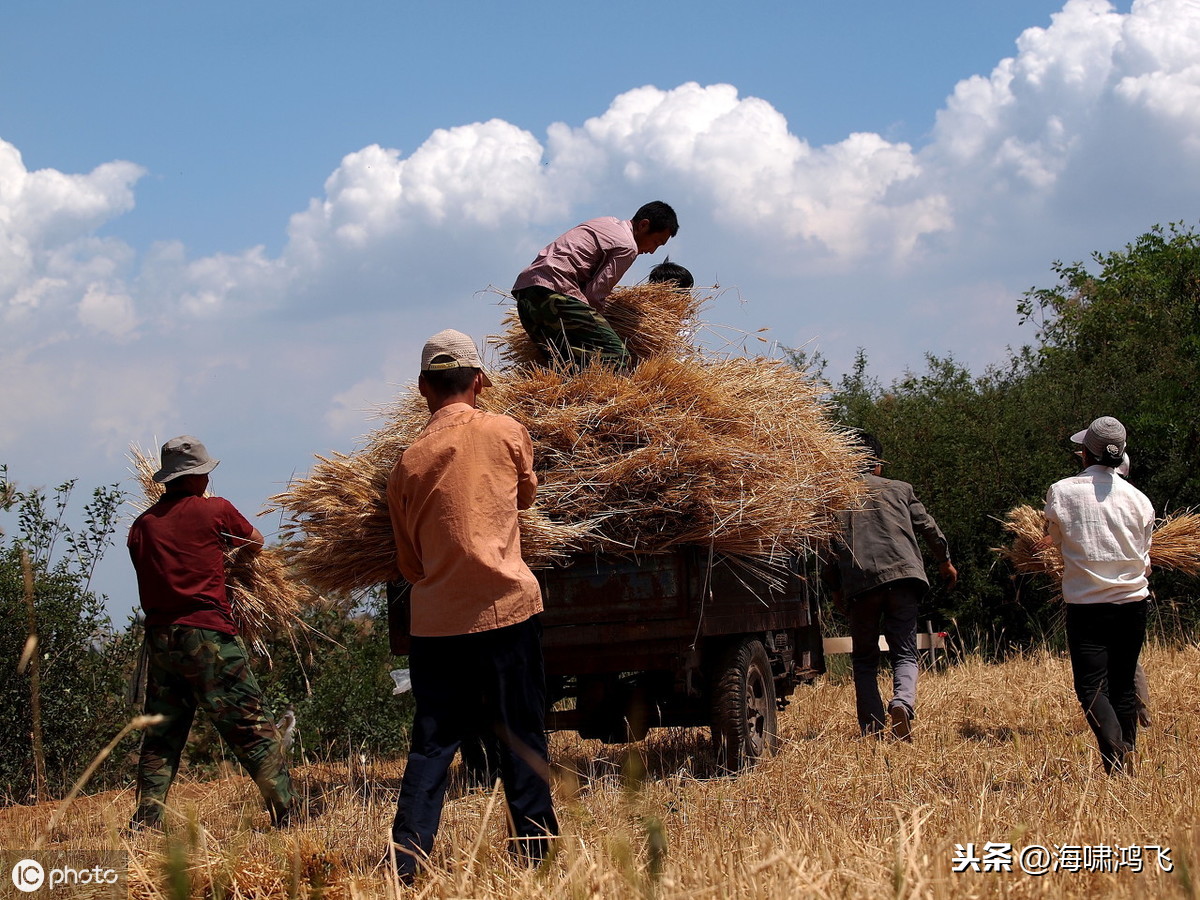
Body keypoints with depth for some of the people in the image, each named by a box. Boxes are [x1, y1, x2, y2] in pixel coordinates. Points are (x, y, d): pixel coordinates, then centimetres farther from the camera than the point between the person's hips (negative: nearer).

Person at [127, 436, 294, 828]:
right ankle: (285, 814, -4)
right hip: (208, 634, -4)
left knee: (161, 735, 12)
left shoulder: (142, 525, 9)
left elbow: (149, 574, 15)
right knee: (252, 726, -2)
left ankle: (146, 821, 6)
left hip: (160, 639, 5)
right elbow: (256, 542, 15)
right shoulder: (214, 510, -1)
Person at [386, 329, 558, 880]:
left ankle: (405, 864, -1)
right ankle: (534, 851, 9)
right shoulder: (506, 433, -1)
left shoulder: (408, 462, 4)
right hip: (505, 607, -2)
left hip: (435, 621, 2)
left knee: (432, 743, 6)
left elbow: (409, 564, 12)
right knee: (522, 740, 7)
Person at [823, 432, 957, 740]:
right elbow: (927, 526, 19)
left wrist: (835, 587, 23)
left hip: (859, 583, 0)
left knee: (864, 658, 13)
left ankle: (872, 728, 1)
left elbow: (826, 545, 11)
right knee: (904, 653, 4)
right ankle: (903, 702, -26)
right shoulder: (899, 489, 17)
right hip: (903, 575, 0)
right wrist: (945, 561, 34)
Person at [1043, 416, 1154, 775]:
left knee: (1092, 686, -4)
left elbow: (1055, 539, 11)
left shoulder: (1061, 492, -6)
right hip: (1133, 602, 3)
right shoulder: (1138, 499, 0)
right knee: (1124, 685, 13)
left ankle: (1115, 753, -26)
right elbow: (1144, 559, 9)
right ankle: (1127, 764, 13)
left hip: (1086, 606, -3)